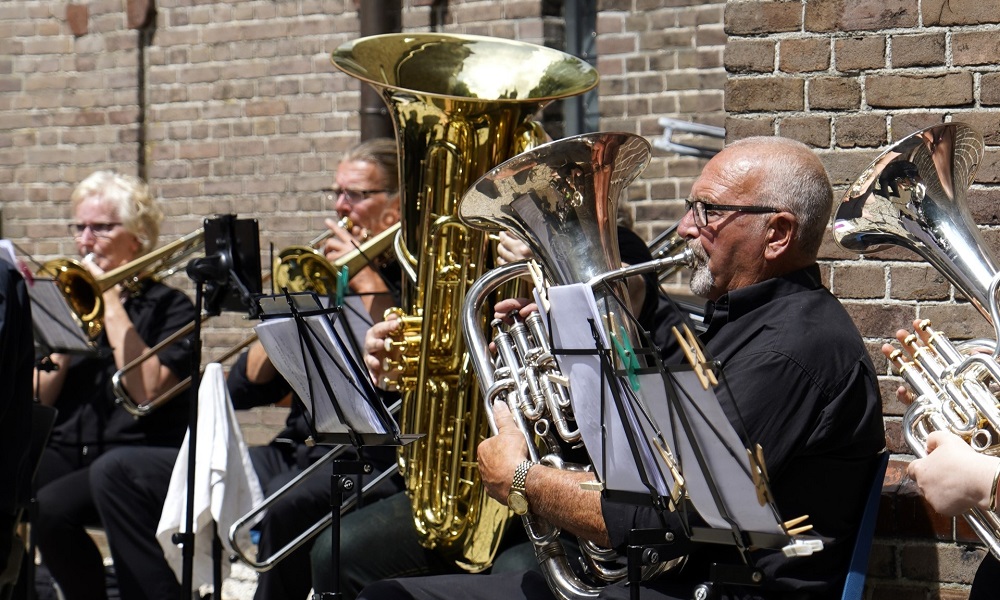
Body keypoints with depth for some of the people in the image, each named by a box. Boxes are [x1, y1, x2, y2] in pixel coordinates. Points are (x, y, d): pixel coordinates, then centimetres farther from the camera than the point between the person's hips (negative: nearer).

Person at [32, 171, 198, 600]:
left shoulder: (168, 306, 4)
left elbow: (146, 390, -14)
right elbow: (39, 397, 9)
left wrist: (112, 305, -9)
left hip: (140, 456, -5)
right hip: (67, 450, 5)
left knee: (52, 506, -32)